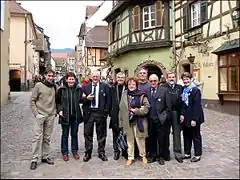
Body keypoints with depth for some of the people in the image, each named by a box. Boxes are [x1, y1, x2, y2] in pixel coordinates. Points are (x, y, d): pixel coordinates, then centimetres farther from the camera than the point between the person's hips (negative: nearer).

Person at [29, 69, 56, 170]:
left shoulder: (54, 87, 7)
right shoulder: (39, 85, -4)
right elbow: (32, 100, -4)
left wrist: (55, 111, 5)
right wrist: (36, 113, -10)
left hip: (51, 116, 4)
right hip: (40, 115, -4)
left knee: (47, 138, 11)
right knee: (38, 137, -3)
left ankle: (45, 157, 21)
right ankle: (34, 159, 4)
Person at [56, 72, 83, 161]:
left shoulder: (78, 89, 1)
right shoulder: (62, 89, -3)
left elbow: (80, 100, 11)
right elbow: (57, 101, 3)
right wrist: (59, 110, -9)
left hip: (75, 115, 2)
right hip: (65, 115, -1)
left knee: (74, 134, 13)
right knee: (65, 135, 9)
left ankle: (75, 151, 28)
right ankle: (64, 152, 22)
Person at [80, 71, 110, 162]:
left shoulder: (105, 86, 5)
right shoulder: (85, 87, 9)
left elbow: (108, 100, 2)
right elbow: (81, 99, 7)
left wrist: (106, 111, -6)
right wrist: (86, 98, -13)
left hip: (100, 113, -1)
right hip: (88, 112, 1)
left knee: (101, 134, 7)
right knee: (88, 133, 6)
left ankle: (101, 152, 20)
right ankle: (88, 153, 19)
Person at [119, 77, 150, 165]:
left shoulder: (141, 95, -4)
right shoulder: (124, 94, 8)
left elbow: (147, 107, -6)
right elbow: (121, 108, 7)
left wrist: (137, 111, -14)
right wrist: (121, 121, 4)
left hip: (138, 121, -3)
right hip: (127, 121, 3)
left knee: (140, 139, 3)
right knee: (129, 140, 10)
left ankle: (143, 155, 24)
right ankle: (130, 157, 22)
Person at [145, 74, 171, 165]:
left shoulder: (164, 90, -2)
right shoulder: (146, 91, 5)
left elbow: (168, 106, -2)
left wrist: (166, 116, -4)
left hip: (161, 119, -2)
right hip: (150, 119, 2)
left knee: (161, 139, 6)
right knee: (151, 139, 11)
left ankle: (161, 157, 21)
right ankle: (152, 156, 26)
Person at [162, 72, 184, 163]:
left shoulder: (180, 87, 7)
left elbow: (182, 100, 4)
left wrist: (182, 113, -3)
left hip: (176, 113, 1)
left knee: (177, 133, 7)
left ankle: (178, 153, 16)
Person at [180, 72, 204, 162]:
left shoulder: (195, 90, -15)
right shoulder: (183, 90, 6)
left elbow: (197, 106, -18)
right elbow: (182, 103, 8)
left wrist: (194, 119, -21)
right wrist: (182, 114, -5)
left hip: (194, 118, -7)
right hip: (186, 118, 7)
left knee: (196, 136, 7)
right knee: (186, 136, 15)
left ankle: (197, 155, 20)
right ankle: (187, 153, 28)